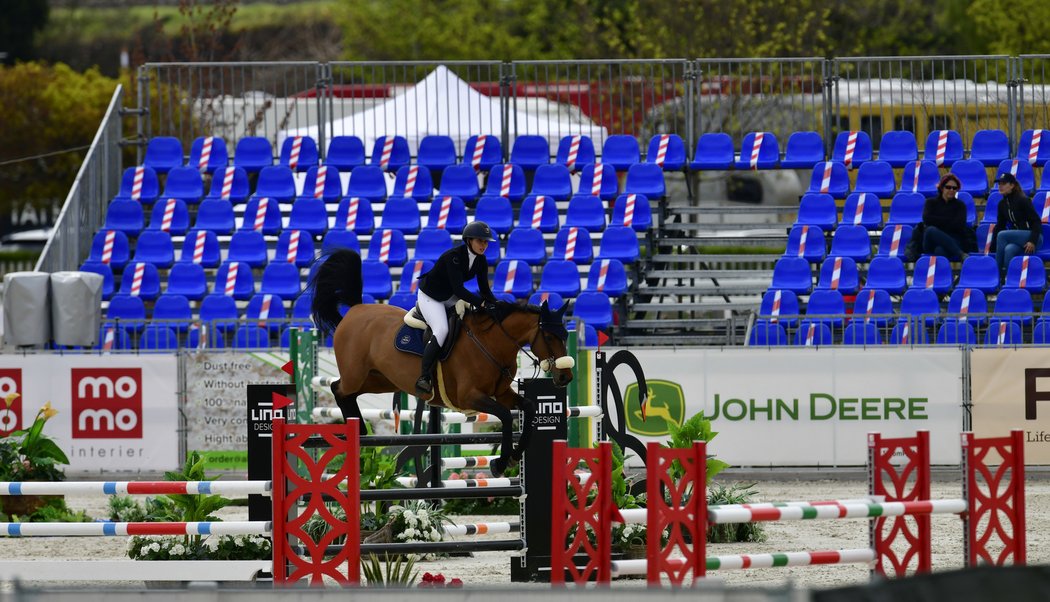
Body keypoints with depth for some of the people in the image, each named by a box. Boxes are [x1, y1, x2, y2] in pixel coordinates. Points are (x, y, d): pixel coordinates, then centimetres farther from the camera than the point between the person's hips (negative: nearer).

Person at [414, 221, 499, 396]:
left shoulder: (480, 261, -6)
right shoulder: (453, 256, -29)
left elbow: (484, 289, -2)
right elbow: (458, 289, -34)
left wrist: (496, 306, -20)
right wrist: (482, 303, -41)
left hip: (449, 296, 8)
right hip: (429, 296, -8)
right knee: (442, 330, -29)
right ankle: (424, 378, -28)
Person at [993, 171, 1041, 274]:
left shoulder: (1023, 200, -12)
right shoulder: (1002, 204, 8)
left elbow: (1036, 221, -14)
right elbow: (1000, 225, 11)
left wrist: (1033, 241, -25)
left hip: (1032, 236, -5)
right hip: (1017, 238, 5)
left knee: (1002, 235, -27)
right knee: (1009, 250, -31)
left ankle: (998, 272, -23)